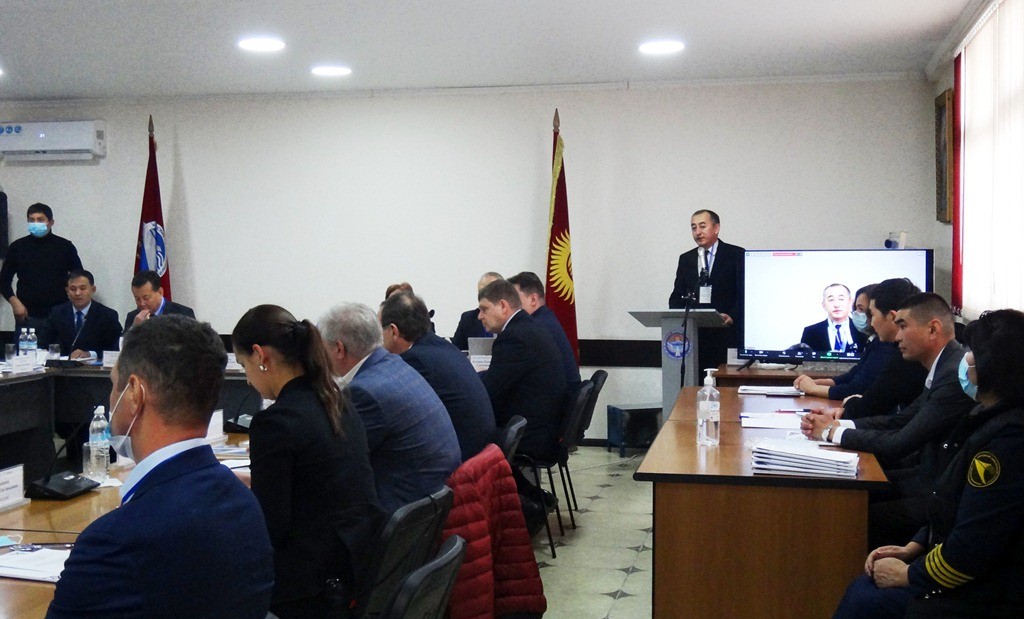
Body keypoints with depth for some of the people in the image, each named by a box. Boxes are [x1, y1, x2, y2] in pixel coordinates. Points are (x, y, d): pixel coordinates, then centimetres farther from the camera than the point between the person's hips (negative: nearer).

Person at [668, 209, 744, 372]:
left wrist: (732, 316, -17)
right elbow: (677, 296, 15)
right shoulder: (685, 259, 16)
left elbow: (744, 294, -2)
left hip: (726, 334, -3)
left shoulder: (736, 255, 3)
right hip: (693, 334, 3)